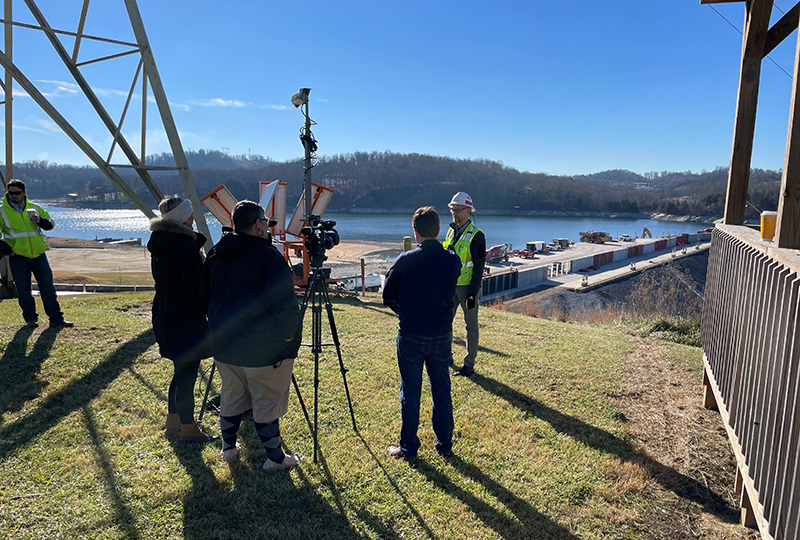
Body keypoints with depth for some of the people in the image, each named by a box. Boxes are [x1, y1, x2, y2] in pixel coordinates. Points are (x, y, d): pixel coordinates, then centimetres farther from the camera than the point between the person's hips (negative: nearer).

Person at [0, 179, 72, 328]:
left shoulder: (35, 207, 8)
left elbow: (50, 224, 7)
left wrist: (39, 220, -15)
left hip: (39, 255, 2)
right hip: (18, 257, -1)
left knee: (48, 287, 1)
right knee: (24, 290, 5)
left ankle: (56, 319, 4)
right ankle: (31, 319, 18)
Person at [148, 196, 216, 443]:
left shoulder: (158, 243, 8)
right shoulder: (185, 247, -20)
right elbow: (194, 288, -21)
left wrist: (200, 237, 11)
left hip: (163, 316, 9)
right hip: (185, 319, -9)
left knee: (181, 370, 20)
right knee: (188, 372, 3)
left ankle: (173, 423, 31)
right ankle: (188, 429, 16)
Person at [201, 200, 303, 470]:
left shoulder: (215, 255, 6)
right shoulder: (267, 255, -19)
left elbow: (205, 297, 16)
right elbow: (285, 303, -22)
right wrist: (288, 336, -10)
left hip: (224, 345, 7)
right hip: (262, 349, -7)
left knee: (231, 397, 21)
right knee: (267, 402, 5)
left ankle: (229, 447, 36)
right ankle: (275, 457, 16)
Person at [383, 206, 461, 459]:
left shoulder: (405, 261, -11)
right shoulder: (453, 261, -4)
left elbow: (388, 297, 0)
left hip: (411, 336, -2)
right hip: (442, 336, 3)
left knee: (410, 393, 9)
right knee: (442, 391, 15)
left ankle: (408, 447, 19)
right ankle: (445, 444, 26)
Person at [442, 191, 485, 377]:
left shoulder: (476, 235, -12)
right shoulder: (451, 231, 9)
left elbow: (479, 267, -15)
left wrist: (473, 293, -18)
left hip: (468, 287, -7)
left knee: (471, 325, 4)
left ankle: (469, 365, 13)